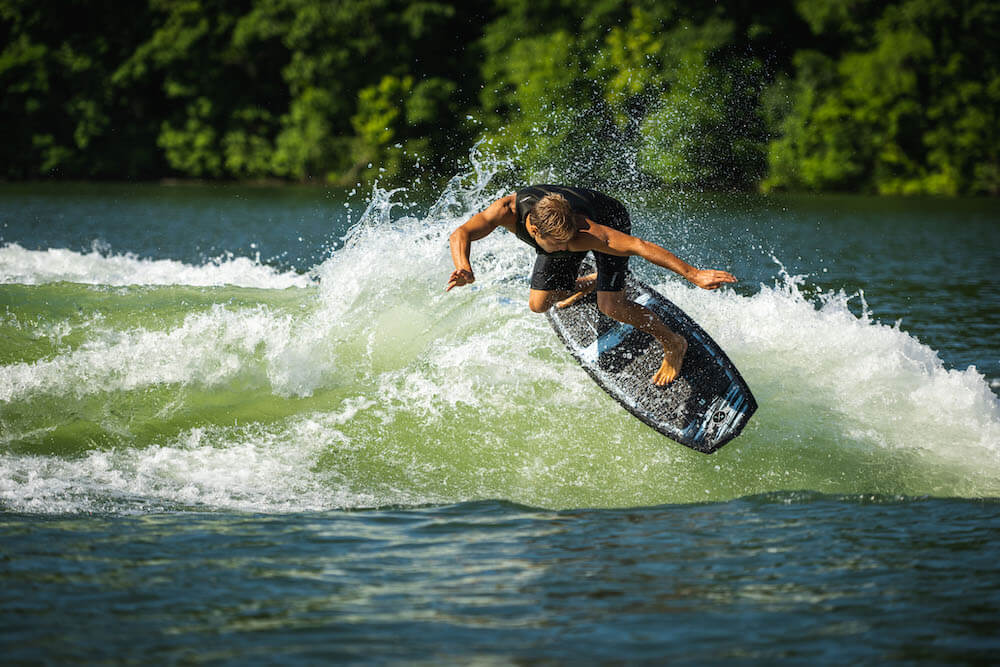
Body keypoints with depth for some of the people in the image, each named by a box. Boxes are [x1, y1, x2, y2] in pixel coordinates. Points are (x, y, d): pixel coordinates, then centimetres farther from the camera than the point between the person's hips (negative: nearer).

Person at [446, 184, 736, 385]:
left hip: (611, 219, -5)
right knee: (538, 304, 5)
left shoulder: (586, 232, -47)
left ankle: (673, 345, 2)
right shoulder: (508, 210, -39)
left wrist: (693, 274, -52)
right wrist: (464, 269, -66)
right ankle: (589, 283, 35)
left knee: (610, 306, -20)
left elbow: (638, 246, -49)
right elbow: (461, 234, -44)